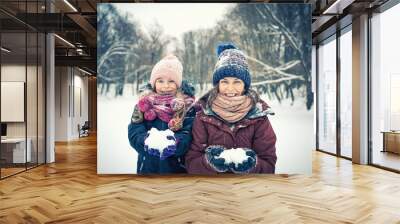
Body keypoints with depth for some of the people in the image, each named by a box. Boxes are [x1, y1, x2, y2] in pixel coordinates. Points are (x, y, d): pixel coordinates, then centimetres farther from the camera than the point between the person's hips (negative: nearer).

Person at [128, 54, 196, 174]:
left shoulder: (187, 107, -5)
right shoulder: (143, 105, -1)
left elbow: (188, 135, -13)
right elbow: (134, 133, -9)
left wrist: (172, 143, -34)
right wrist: (148, 141, -30)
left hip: (176, 166, -1)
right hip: (148, 165, 1)